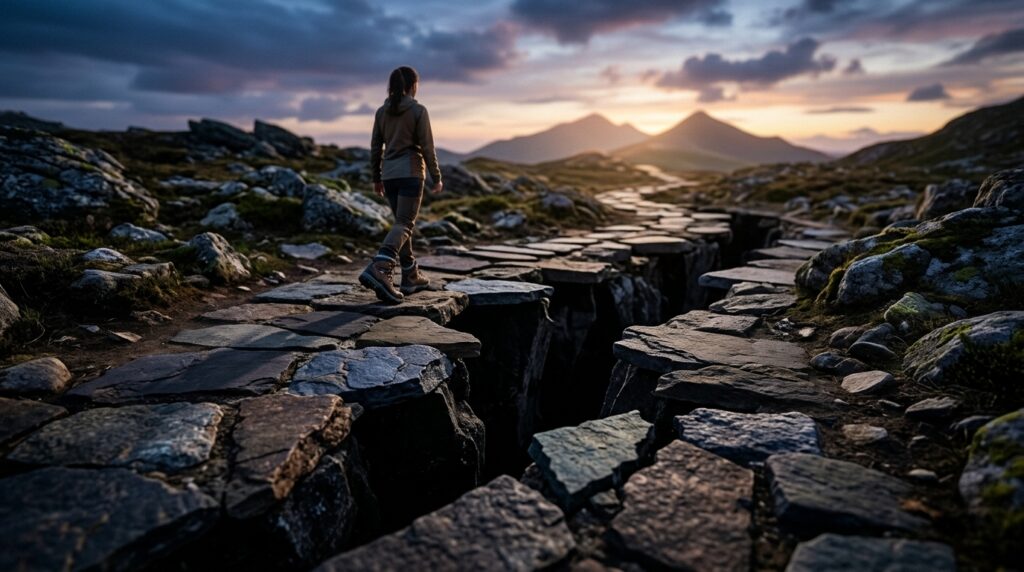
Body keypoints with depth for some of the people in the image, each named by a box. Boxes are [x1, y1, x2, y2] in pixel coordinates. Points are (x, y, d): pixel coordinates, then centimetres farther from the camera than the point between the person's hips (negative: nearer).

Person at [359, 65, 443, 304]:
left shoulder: (382, 111, 10)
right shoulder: (418, 110, -5)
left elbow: (375, 147, 10)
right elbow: (427, 147, -8)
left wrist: (376, 178, 17)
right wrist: (436, 177, -1)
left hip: (389, 174, 6)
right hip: (411, 173, -6)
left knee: (403, 222, 14)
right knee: (404, 224, -11)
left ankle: (411, 277, 18)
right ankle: (379, 269, -32)